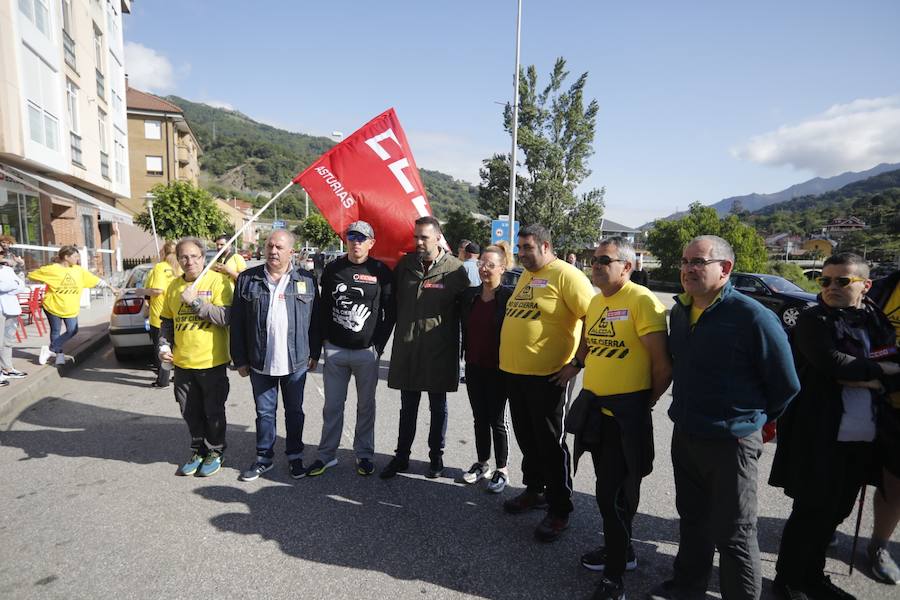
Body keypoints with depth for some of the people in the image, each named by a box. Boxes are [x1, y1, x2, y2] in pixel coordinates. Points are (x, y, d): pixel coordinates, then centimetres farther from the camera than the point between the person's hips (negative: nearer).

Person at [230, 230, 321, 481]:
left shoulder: (307, 280, -1)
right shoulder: (247, 279, 0)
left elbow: (315, 320, 3)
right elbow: (237, 323, 1)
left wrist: (314, 354, 2)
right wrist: (240, 359, 0)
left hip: (296, 362, 0)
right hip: (260, 363, 1)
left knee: (294, 412, 13)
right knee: (264, 413, 14)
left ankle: (295, 456, 30)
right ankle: (264, 458, 30)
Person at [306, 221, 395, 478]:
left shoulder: (381, 271, -4)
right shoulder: (332, 269, 4)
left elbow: (390, 312, 0)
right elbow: (324, 307, 11)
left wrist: (379, 345, -4)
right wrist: (323, 340, 4)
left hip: (367, 351, -2)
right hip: (335, 350, 2)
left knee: (365, 405, 11)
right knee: (332, 405, 10)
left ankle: (364, 454, 26)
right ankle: (327, 454, 23)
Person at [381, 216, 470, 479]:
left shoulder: (454, 269, -8)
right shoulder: (404, 264, 3)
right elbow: (393, 301, 13)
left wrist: (464, 347, 0)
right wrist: (390, 336, 9)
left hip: (440, 350, -3)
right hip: (406, 348, 3)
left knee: (438, 407, 13)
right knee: (407, 407, 14)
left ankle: (436, 457, 28)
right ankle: (401, 456, 28)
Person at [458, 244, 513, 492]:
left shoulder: (509, 297, -11)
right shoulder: (469, 295, 4)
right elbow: (465, 329, 11)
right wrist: (466, 357, 7)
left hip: (497, 369, -5)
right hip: (474, 367, 5)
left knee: (496, 420, 7)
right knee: (480, 418, 15)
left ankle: (501, 469, 22)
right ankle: (482, 463, 31)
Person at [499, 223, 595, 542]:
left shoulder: (565, 274, -13)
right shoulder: (525, 276, 14)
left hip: (547, 375, -8)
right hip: (514, 372, 8)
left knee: (550, 443, 3)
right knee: (526, 437, 19)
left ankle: (559, 510, 18)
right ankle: (534, 490, 38)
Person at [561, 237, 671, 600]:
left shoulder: (642, 302, -16)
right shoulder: (595, 302, 9)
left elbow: (663, 365, -15)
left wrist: (645, 403, -4)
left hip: (626, 412, -8)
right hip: (594, 407, 8)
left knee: (615, 493, 1)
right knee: (607, 487, 21)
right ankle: (619, 549, 41)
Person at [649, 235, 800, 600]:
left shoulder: (752, 316, -18)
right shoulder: (679, 311, 4)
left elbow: (785, 385, -8)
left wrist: (753, 419, 4)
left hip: (731, 442, -7)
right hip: (684, 436, 7)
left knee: (734, 534, 6)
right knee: (692, 519, 22)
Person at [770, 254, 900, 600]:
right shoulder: (813, 321, -7)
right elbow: (833, 363, -20)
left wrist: (859, 375, -13)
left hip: (861, 440, 6)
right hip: (820, 438, -6)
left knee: (834, 513, 16)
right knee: (812, 512, 2)